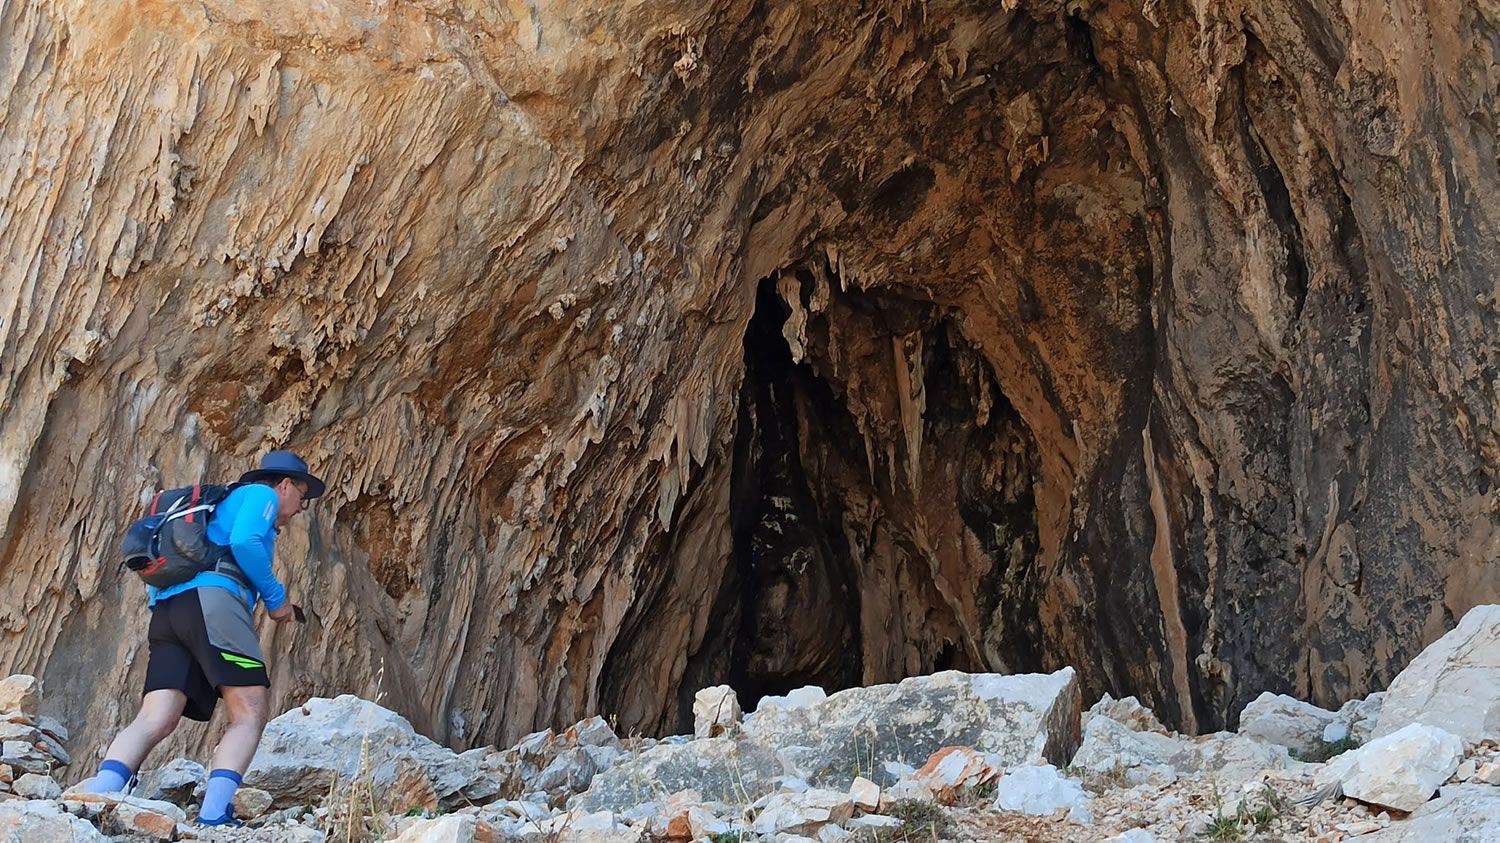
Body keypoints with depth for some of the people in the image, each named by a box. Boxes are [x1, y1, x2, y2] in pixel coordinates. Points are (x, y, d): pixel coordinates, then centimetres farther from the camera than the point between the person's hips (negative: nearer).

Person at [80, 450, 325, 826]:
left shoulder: (223, 504, 39)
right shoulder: (260, 494, 13)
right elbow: (244, 543, -8)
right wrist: (276, 597, 2)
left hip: (167, 610, 8)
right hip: (211, 598, -8)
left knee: (155, 721, -7)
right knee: (250, 715, -7)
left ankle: (94, 800, -28)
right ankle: (214, 815, -23)